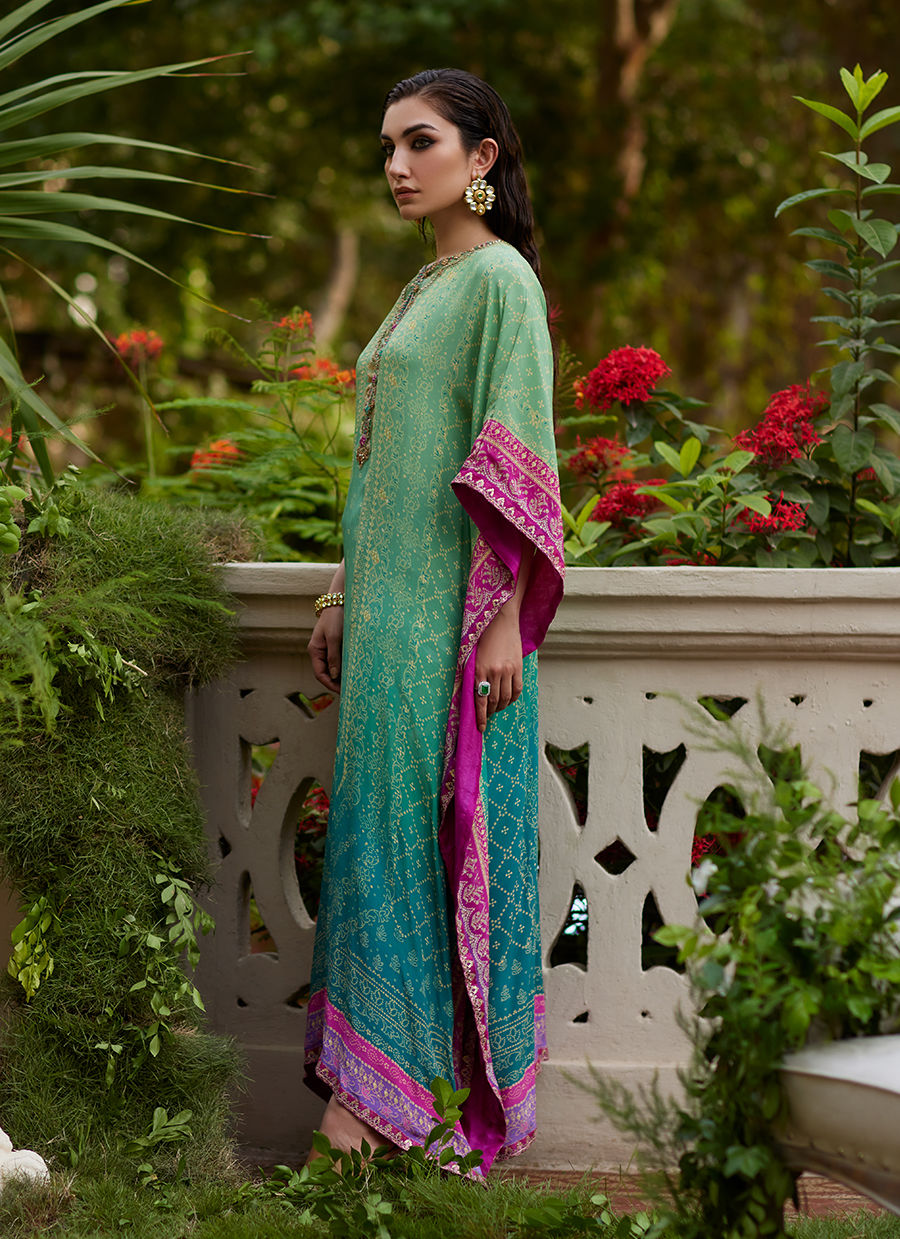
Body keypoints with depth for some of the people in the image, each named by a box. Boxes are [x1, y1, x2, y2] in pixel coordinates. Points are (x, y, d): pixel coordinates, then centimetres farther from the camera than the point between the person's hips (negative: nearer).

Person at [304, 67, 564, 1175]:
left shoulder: (501, 277, -10)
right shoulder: (424, 289, 17)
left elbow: (519, 464, -16)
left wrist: (506, 621, -20)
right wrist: (343, 594, 19)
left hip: (450, 612, -9)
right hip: (389, 601, 9)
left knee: (438, 823, -4)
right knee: (380, 819, 10)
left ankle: (415, 1071, 4)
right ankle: (375, 1063, 17)